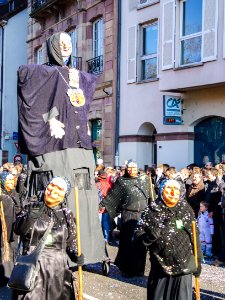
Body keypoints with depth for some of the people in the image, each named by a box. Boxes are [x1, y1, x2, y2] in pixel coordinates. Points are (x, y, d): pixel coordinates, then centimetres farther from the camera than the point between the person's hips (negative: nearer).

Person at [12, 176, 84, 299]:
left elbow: (71, 240, 11)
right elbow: (18, 230, -8)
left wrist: (76, 255, -5)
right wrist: (31, 216, -22)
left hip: (58, 266, 2)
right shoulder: (31, 208, 3)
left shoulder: (66, 214, 6)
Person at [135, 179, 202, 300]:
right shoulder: (152, 211, -2)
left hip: (184, 267, 0)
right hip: (160, 267, 0)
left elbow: (195, 237, 6)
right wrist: (150, 235, -23)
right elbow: (138, 236, -3)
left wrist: (198, 262, 6)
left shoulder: (186, 209, 1)